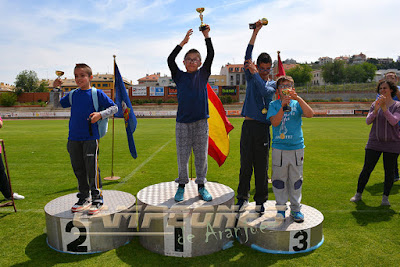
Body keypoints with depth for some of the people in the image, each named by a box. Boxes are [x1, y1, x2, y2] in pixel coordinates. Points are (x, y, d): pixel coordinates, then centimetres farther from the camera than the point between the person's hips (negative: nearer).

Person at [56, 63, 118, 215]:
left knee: (92, 169, -3)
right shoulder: (72, 95, 12)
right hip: (73, 139, 5)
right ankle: (83, 199, 26)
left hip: (90, 138, -5)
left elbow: (114, 107, -1)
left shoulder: (97, 93, -1)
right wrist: (55, 88, 10)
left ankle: (97, 200, 9)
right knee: (78, 170, 12)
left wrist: (100, 115, -17)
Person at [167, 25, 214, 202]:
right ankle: (181, 185, 21)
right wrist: (183, 42, -9)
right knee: (182, 155, 5)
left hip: (200, 121, 1)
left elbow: (211, 56, -1)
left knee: (201, 154, 7)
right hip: (183, 122, 0)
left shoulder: (203, 74, 9)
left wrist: (207, 36, -8)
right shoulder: (179, 76, 7)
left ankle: (201, 186, 20)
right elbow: (170, 60, -6)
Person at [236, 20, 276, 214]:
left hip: (263, 127, -1)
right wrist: (255, 32, -3)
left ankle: (260, 200, 14)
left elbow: (265, 92, -13)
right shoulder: (250, 78, 12)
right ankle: (242, 197, 17)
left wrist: (255, 73, -16)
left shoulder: (273, 84, 10)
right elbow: (247, 57, 1)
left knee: (261, 166, 3)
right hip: (248, 125, 1)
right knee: (245, 164, 4)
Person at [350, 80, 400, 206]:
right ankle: (358, 194, 14)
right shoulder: (375, 104, 5)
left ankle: (385, 197, 18)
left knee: (389, 171, 3)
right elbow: (368, 121, -4)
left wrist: (384, 108, -27)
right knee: (366, 169, 2)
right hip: (374, 143, 2)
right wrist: (375, 110, -21)